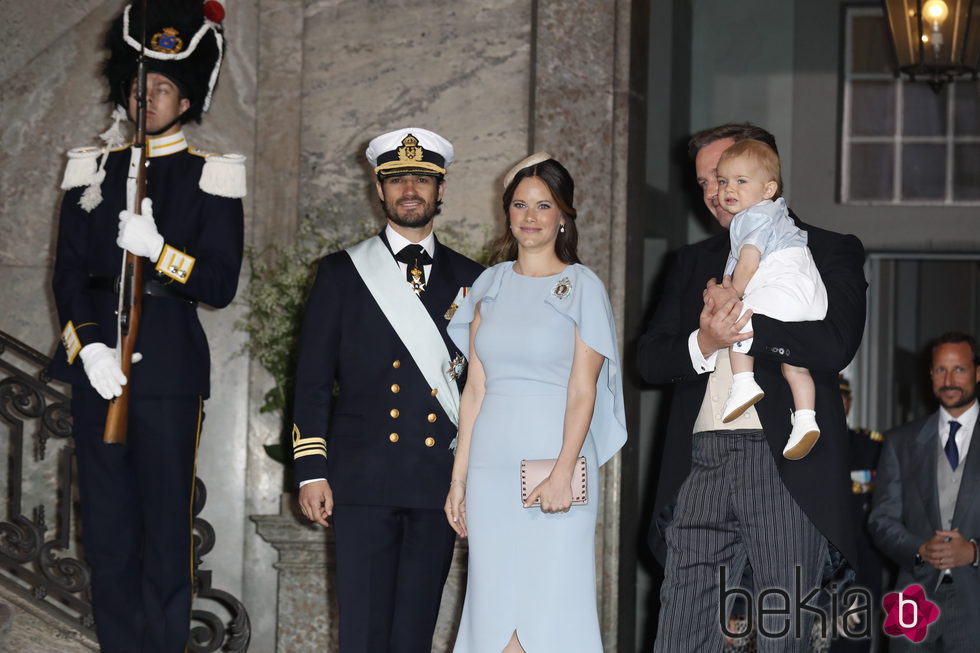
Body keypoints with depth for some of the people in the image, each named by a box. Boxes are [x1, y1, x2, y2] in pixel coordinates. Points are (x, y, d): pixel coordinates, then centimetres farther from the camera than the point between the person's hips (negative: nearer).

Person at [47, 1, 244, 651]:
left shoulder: (210, 176, 1)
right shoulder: (93, 168, 11)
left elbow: (221, 285, -3)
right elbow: (69, 273, 6)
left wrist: (157, 251, -18)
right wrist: (88, 346, -9)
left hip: (170, 370, -3)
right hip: (97, 366, 3)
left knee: (167, 530, -1)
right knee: (107, 530, 6)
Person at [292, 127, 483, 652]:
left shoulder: (469, 280, 12)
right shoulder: (342, 273, 8)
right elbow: (312, 379, 5)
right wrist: (311, 471, -3)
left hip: (441, 484, 2)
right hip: (364, 480, -2)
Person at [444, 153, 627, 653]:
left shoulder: (583, 287, 0)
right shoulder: (490, 284, 12)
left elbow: (582, 391, -6)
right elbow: (475, 389, 11)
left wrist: (563, 472, -17)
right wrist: (459, 478, 7)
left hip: (553, 461, -4)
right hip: (491, 466, 4)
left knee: (550, 604, -4)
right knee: (495, 604, 4)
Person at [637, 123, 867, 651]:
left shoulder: (831, 251, 8)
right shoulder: (695, 261, 22)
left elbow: (834, 345, -10)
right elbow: (649, 358, 13)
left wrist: (738, 317, -6)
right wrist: (702, 343, -8)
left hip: (788, 467, -4)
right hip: (701, 463, 4)